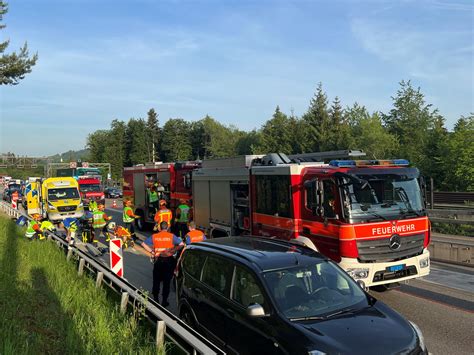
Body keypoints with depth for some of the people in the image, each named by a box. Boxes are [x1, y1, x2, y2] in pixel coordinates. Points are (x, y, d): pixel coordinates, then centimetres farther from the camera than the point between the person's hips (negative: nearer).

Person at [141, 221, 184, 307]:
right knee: (167, 281, 7)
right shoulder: (172, 236, -5)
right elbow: (181, 244, -14)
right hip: (169, 260, -2)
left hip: (158, 260, 2)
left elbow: (144, 244, 2)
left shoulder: (154, 236, 2)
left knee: (156, 280, 15)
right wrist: (174, 251, -5)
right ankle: (164, 301, 11)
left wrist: (151, 251, 3)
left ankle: (155, 299, 22)